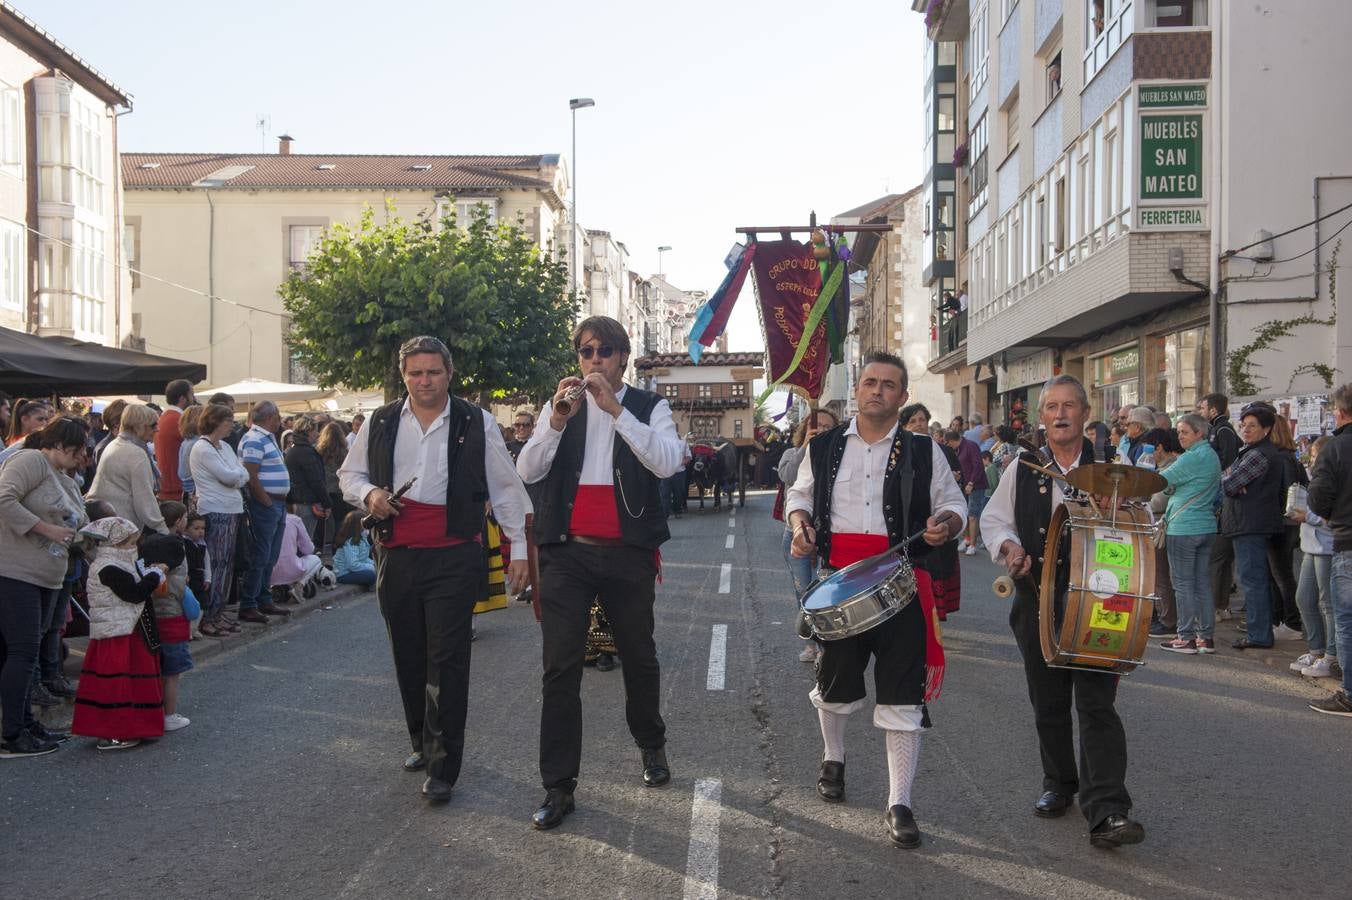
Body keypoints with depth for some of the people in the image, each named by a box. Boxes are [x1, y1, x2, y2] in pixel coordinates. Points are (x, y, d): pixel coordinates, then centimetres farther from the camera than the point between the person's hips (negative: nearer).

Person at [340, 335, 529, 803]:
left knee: (446, 660, -6)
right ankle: (422, 742, 31)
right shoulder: (380, 423, 8)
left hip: (454, 558, -4)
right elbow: (350, 473, 19)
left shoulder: (476, 424, 1)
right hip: (396, 556, 4)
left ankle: (442, 766, -1)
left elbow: (506, 488, 5)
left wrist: (520, 548, 2)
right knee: (408, 657, 13)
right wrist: (368, 494, -4)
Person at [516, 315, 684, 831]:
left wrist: (616, 409, -21)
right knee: (560, 669, -4)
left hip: (628, 555, 0)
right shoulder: (560, 407, 9)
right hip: (567, 555, 1)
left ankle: (651, 746, 40)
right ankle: (558, 787, 0)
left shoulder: (649, 407, 3)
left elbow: (667, 463, -16)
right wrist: (558, 419, -17)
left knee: (640, 658, 15)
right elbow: (527, 471, -3)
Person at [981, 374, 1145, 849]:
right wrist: (1010, 546, -8)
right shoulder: (1023, 470, 7)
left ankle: (1106, 810, -12)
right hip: (1037, 600, 3)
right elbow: (993, 518, 13)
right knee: (1048, 702, 13)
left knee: (1097, 703, -10)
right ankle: (1059, 784, 33)